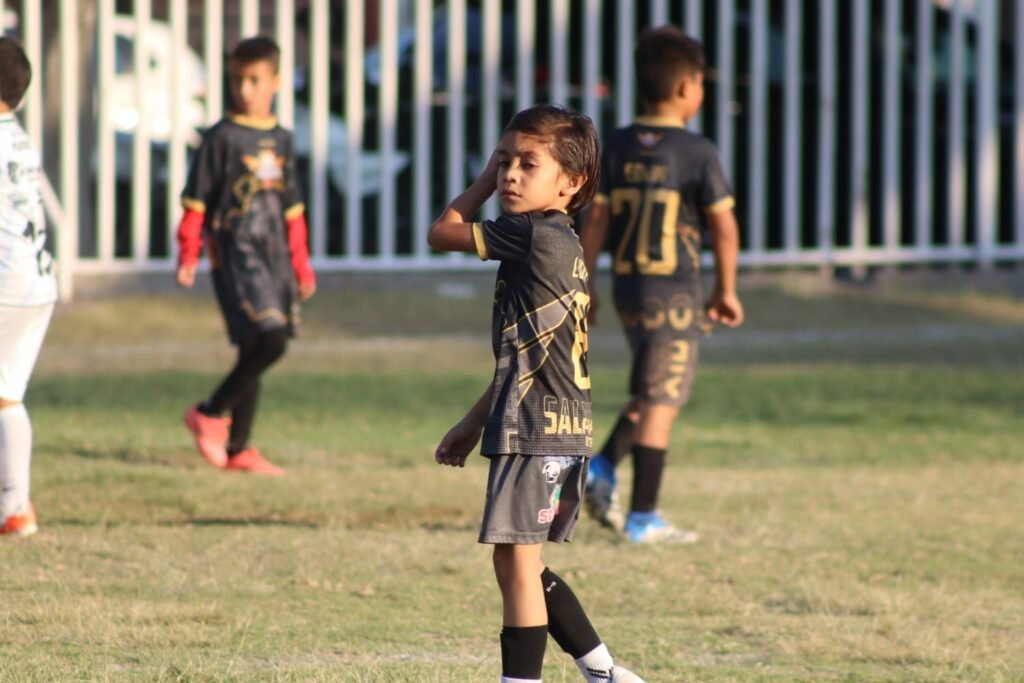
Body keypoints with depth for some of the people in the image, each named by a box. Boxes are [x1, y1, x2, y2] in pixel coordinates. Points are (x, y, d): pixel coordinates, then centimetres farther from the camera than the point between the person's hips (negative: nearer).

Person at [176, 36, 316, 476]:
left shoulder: (281, 141, 14)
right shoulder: (222, 138, -5)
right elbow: (195, 200, -5)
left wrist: (301, 265, 21)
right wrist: (188, 254, -11)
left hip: (273, 257, 7)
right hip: (236, 254, -7)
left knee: (255, 351, 7)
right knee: (269, 340, -18)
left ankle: (238, 448, 12)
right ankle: (211, 414, -2)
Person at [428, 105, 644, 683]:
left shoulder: (538, 235, -14)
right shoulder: (558, 245, 17)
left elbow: (442, 233, -5)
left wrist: (482, 185, 9)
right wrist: (474, 424, 25)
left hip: (537, 431, -10)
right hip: (560, 432, 10)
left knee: (516, 560, -6)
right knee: (523, 565, 17)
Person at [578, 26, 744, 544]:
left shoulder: (615, 148, 3)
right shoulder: (697, 153, -10)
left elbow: (594, 221, 1)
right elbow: (723, 228, -8)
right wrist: (726, 291, 4)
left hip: (626, 287, 6)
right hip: (675, 289, -6)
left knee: (649, 392, 23)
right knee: (661, 402, -1)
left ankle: (603, 467, 6)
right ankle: (644, 518, 1)